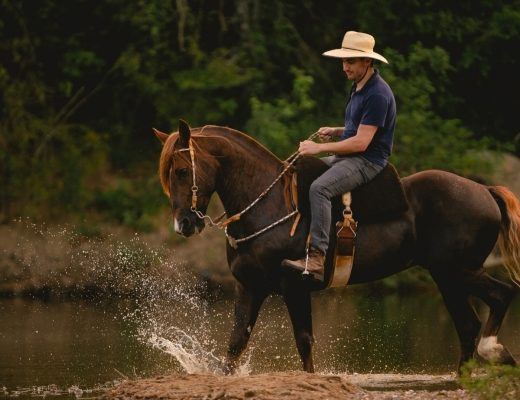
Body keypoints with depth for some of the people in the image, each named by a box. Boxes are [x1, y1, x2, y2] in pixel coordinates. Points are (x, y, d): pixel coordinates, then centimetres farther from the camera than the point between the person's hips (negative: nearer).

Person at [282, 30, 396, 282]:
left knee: (319, 188, -32)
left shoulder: (378, 94, -18)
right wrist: (335, 132, 9)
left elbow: (361, 142, -22)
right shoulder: (358, 88, 15)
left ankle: (317, 258, -39)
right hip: (347, 157, 11)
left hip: (367, 161, -11)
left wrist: (320, 147, -18)